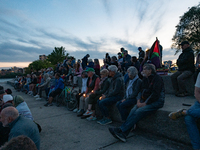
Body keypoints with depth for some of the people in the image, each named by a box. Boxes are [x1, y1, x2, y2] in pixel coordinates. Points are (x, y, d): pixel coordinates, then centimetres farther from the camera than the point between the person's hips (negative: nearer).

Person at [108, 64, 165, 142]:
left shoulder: (157, 78, -10)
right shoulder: (145, 79, 14)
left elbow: (155, 94, -18)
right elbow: (141, 91, 13)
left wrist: (145, 103, -19)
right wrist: (139, 100, -5)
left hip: (156, 101, -6)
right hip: (145, 100, 7)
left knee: (139, 112, -28)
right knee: (133, 110, -20)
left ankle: (121, 130, -28)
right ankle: (123, 135, -28)